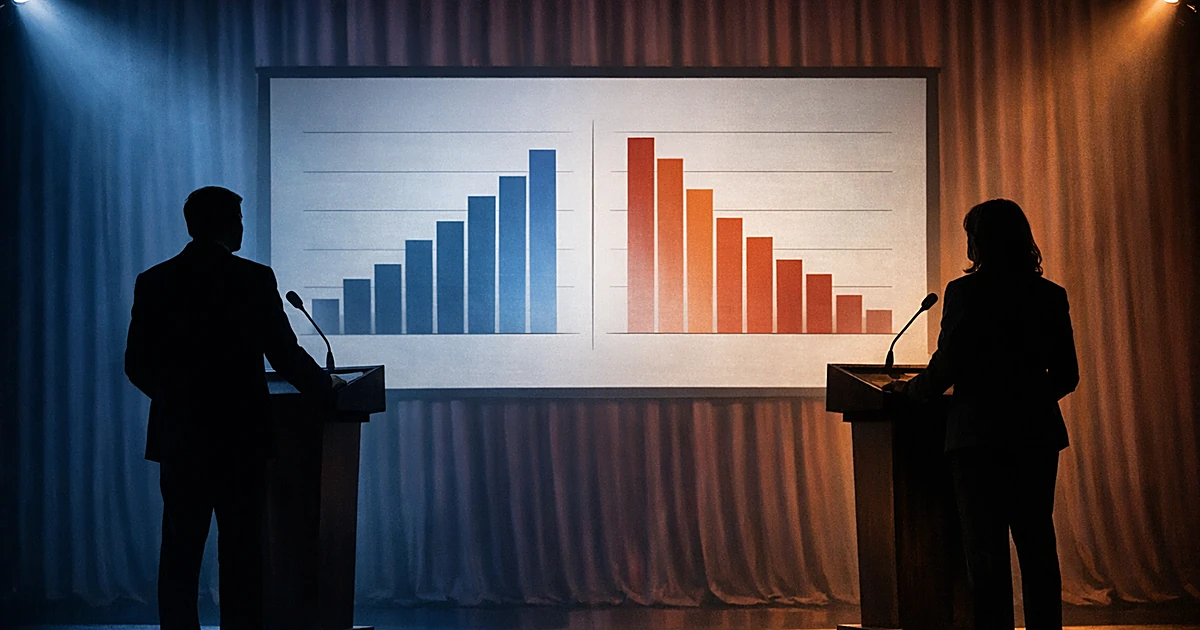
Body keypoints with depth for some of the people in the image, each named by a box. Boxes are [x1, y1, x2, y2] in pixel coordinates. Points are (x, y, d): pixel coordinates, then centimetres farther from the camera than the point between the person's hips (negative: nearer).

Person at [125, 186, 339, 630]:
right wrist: (328, 390, 10)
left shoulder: (153, 282, 2)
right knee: (241, 555, 5)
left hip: (178, 438, 3)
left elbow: (137, 365, 5)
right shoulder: (254, 279, -9)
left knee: (180, 553, 10)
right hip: (240, 438, -3)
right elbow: (285, 355, -7)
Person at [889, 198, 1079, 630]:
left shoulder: (965, 291, -10)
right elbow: (1066, 376, 8)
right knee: (1038, 547, 13)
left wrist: (909, 390, 8)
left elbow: (947, 367, -11)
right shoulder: (1051, 296, 4)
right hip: (1037, 433, 5)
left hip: (979, 436, -4)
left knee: (986, 550, 2)